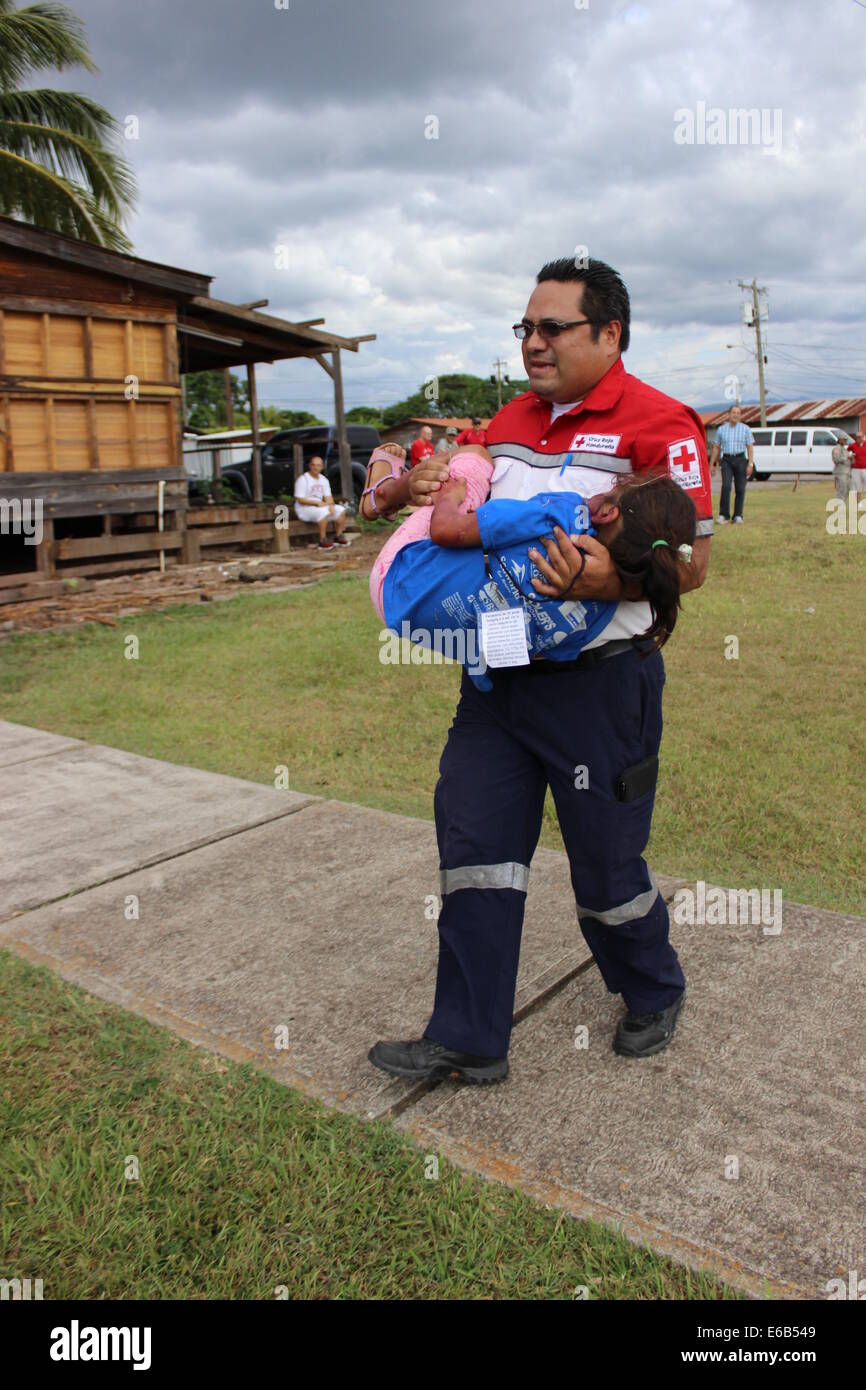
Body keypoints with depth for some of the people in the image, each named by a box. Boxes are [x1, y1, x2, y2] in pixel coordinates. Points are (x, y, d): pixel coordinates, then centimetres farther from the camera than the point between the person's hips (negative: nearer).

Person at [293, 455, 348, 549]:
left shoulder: (323, 480, 12)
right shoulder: (303, 479, -11)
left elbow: (328, 496, 10)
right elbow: (300, 499, -16)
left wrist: (331, 505, -14)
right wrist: (317, 503, -23)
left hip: (320, 506, 7)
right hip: (304, 508, -7)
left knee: (341, 510, -8)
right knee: (323, 511, -36)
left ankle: (338, 536, 2)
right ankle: (322, 541, -30)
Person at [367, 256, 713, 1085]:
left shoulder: (657, 425, -9)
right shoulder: (508, 422, 14)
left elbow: (692, 562, -12)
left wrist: (608, 580, -31)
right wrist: (426, 487, 3)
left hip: (599, 683, -6)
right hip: (499, 674, 7)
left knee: (606, 863, 7)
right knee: (475, 846, 6)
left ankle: (653, 995, 39)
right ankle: (469, 1041, 19)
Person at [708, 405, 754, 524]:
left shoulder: (745, 429, 7)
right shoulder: (721, 429, 10)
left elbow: (750, 447, 3)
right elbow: (716, 447, 13)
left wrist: (750, 464, -7)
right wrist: (712, 464, 8)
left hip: (740, 460, 0)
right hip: (726, 460, 0)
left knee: (740, 489, -1)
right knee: (726, 486, -15)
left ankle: (738, 516, 8)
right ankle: (723, 515, -10)